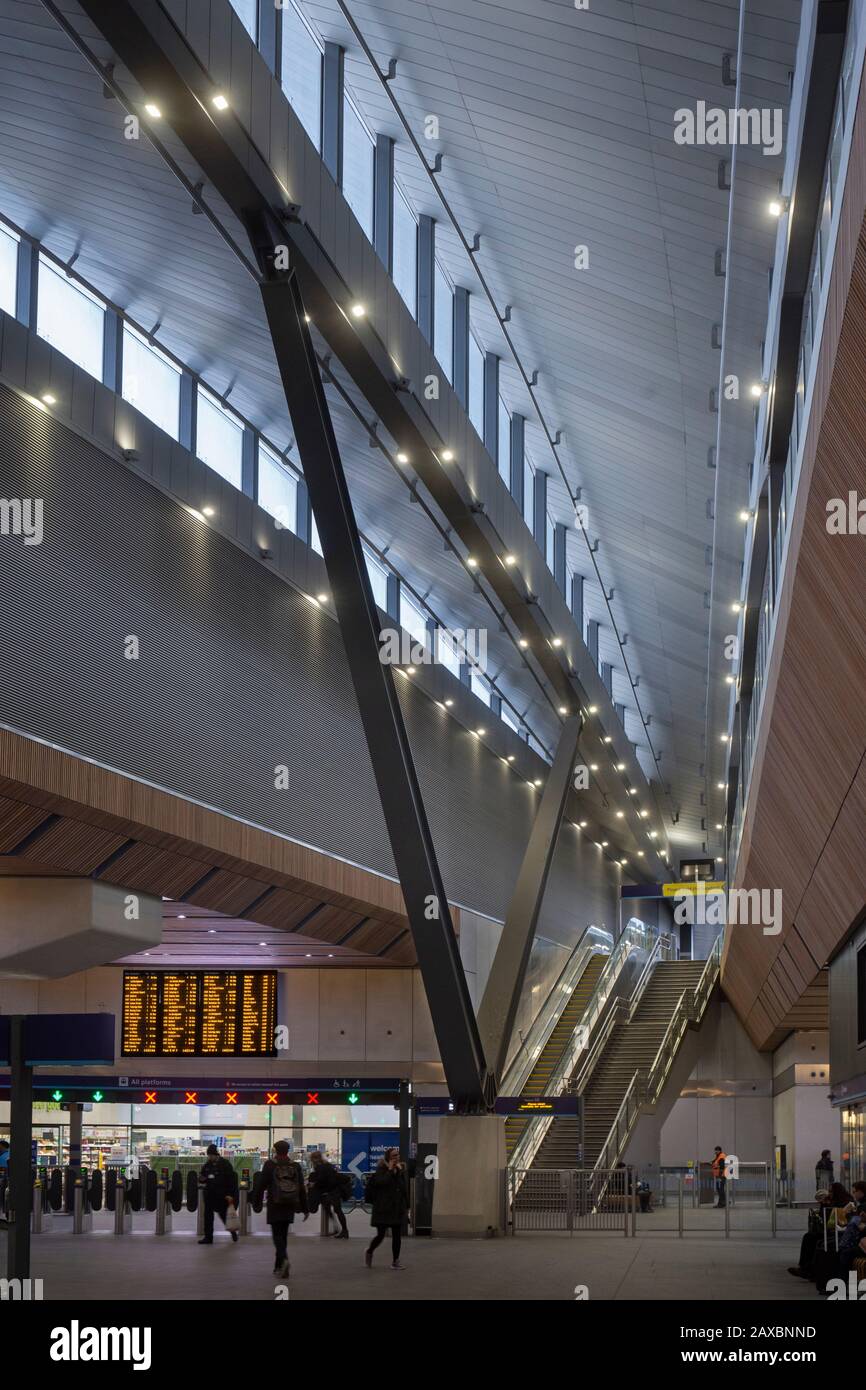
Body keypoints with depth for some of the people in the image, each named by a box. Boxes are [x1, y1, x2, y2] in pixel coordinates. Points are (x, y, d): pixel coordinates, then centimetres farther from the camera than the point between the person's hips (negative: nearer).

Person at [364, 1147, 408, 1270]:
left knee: (397, 1236, 5)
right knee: (381, 1235, -4)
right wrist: (390, 1170, -18)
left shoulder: (401, 1170, 10)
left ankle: (395, 1261, 12)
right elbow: (381, 1182, -27)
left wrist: (406, 1206, 10)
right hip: (383, 1209, -5)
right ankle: (369, 1252, 25)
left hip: (397, 1208, 5)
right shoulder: (381, 1170, -7)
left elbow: (405, 1189, 13)